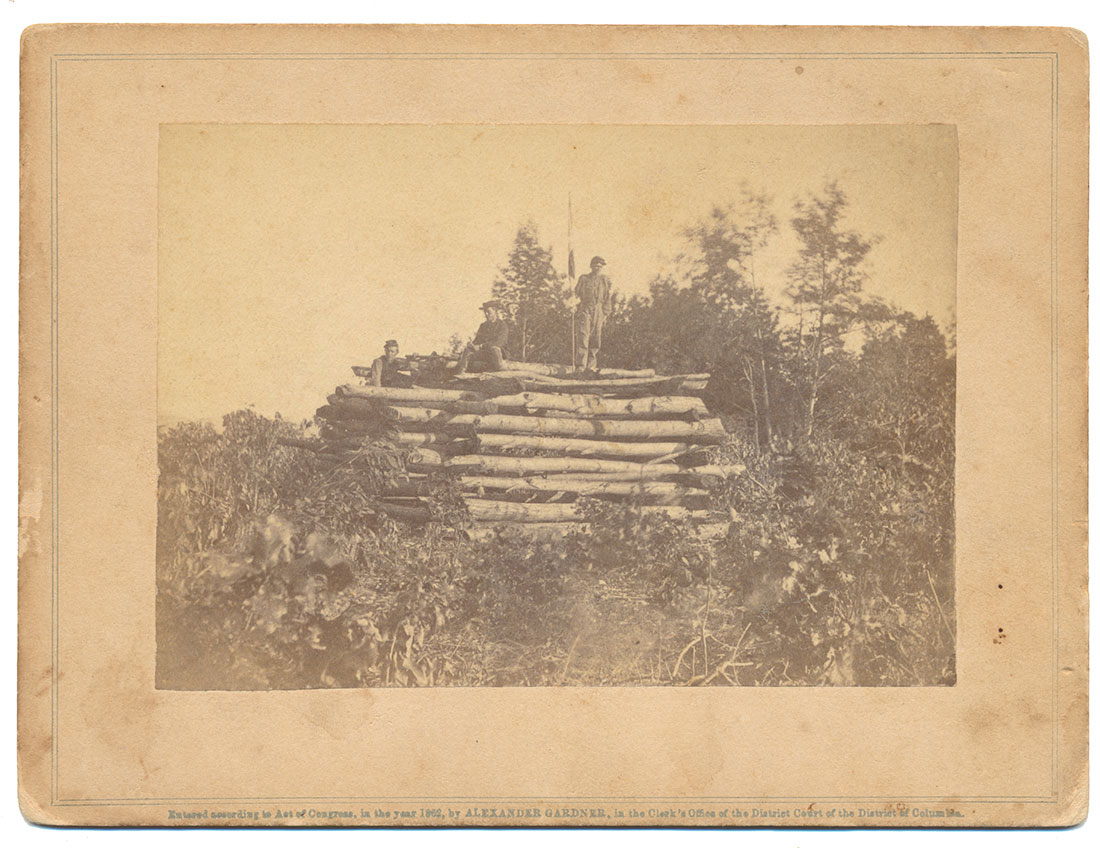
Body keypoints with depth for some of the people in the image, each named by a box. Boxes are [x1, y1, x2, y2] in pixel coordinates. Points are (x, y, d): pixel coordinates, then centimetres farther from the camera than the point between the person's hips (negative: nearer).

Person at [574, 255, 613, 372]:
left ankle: (591, 365, 11)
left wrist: (606, 314, 7)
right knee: (583, 336, -11)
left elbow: (608, 299, 12)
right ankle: (581, 365, -14)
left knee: (595, 339, 3)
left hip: (598, 312, 2)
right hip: (585, 310, -2)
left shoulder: (605, 281, 11)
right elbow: (577, 293, 12)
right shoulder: (584, 279, 7)